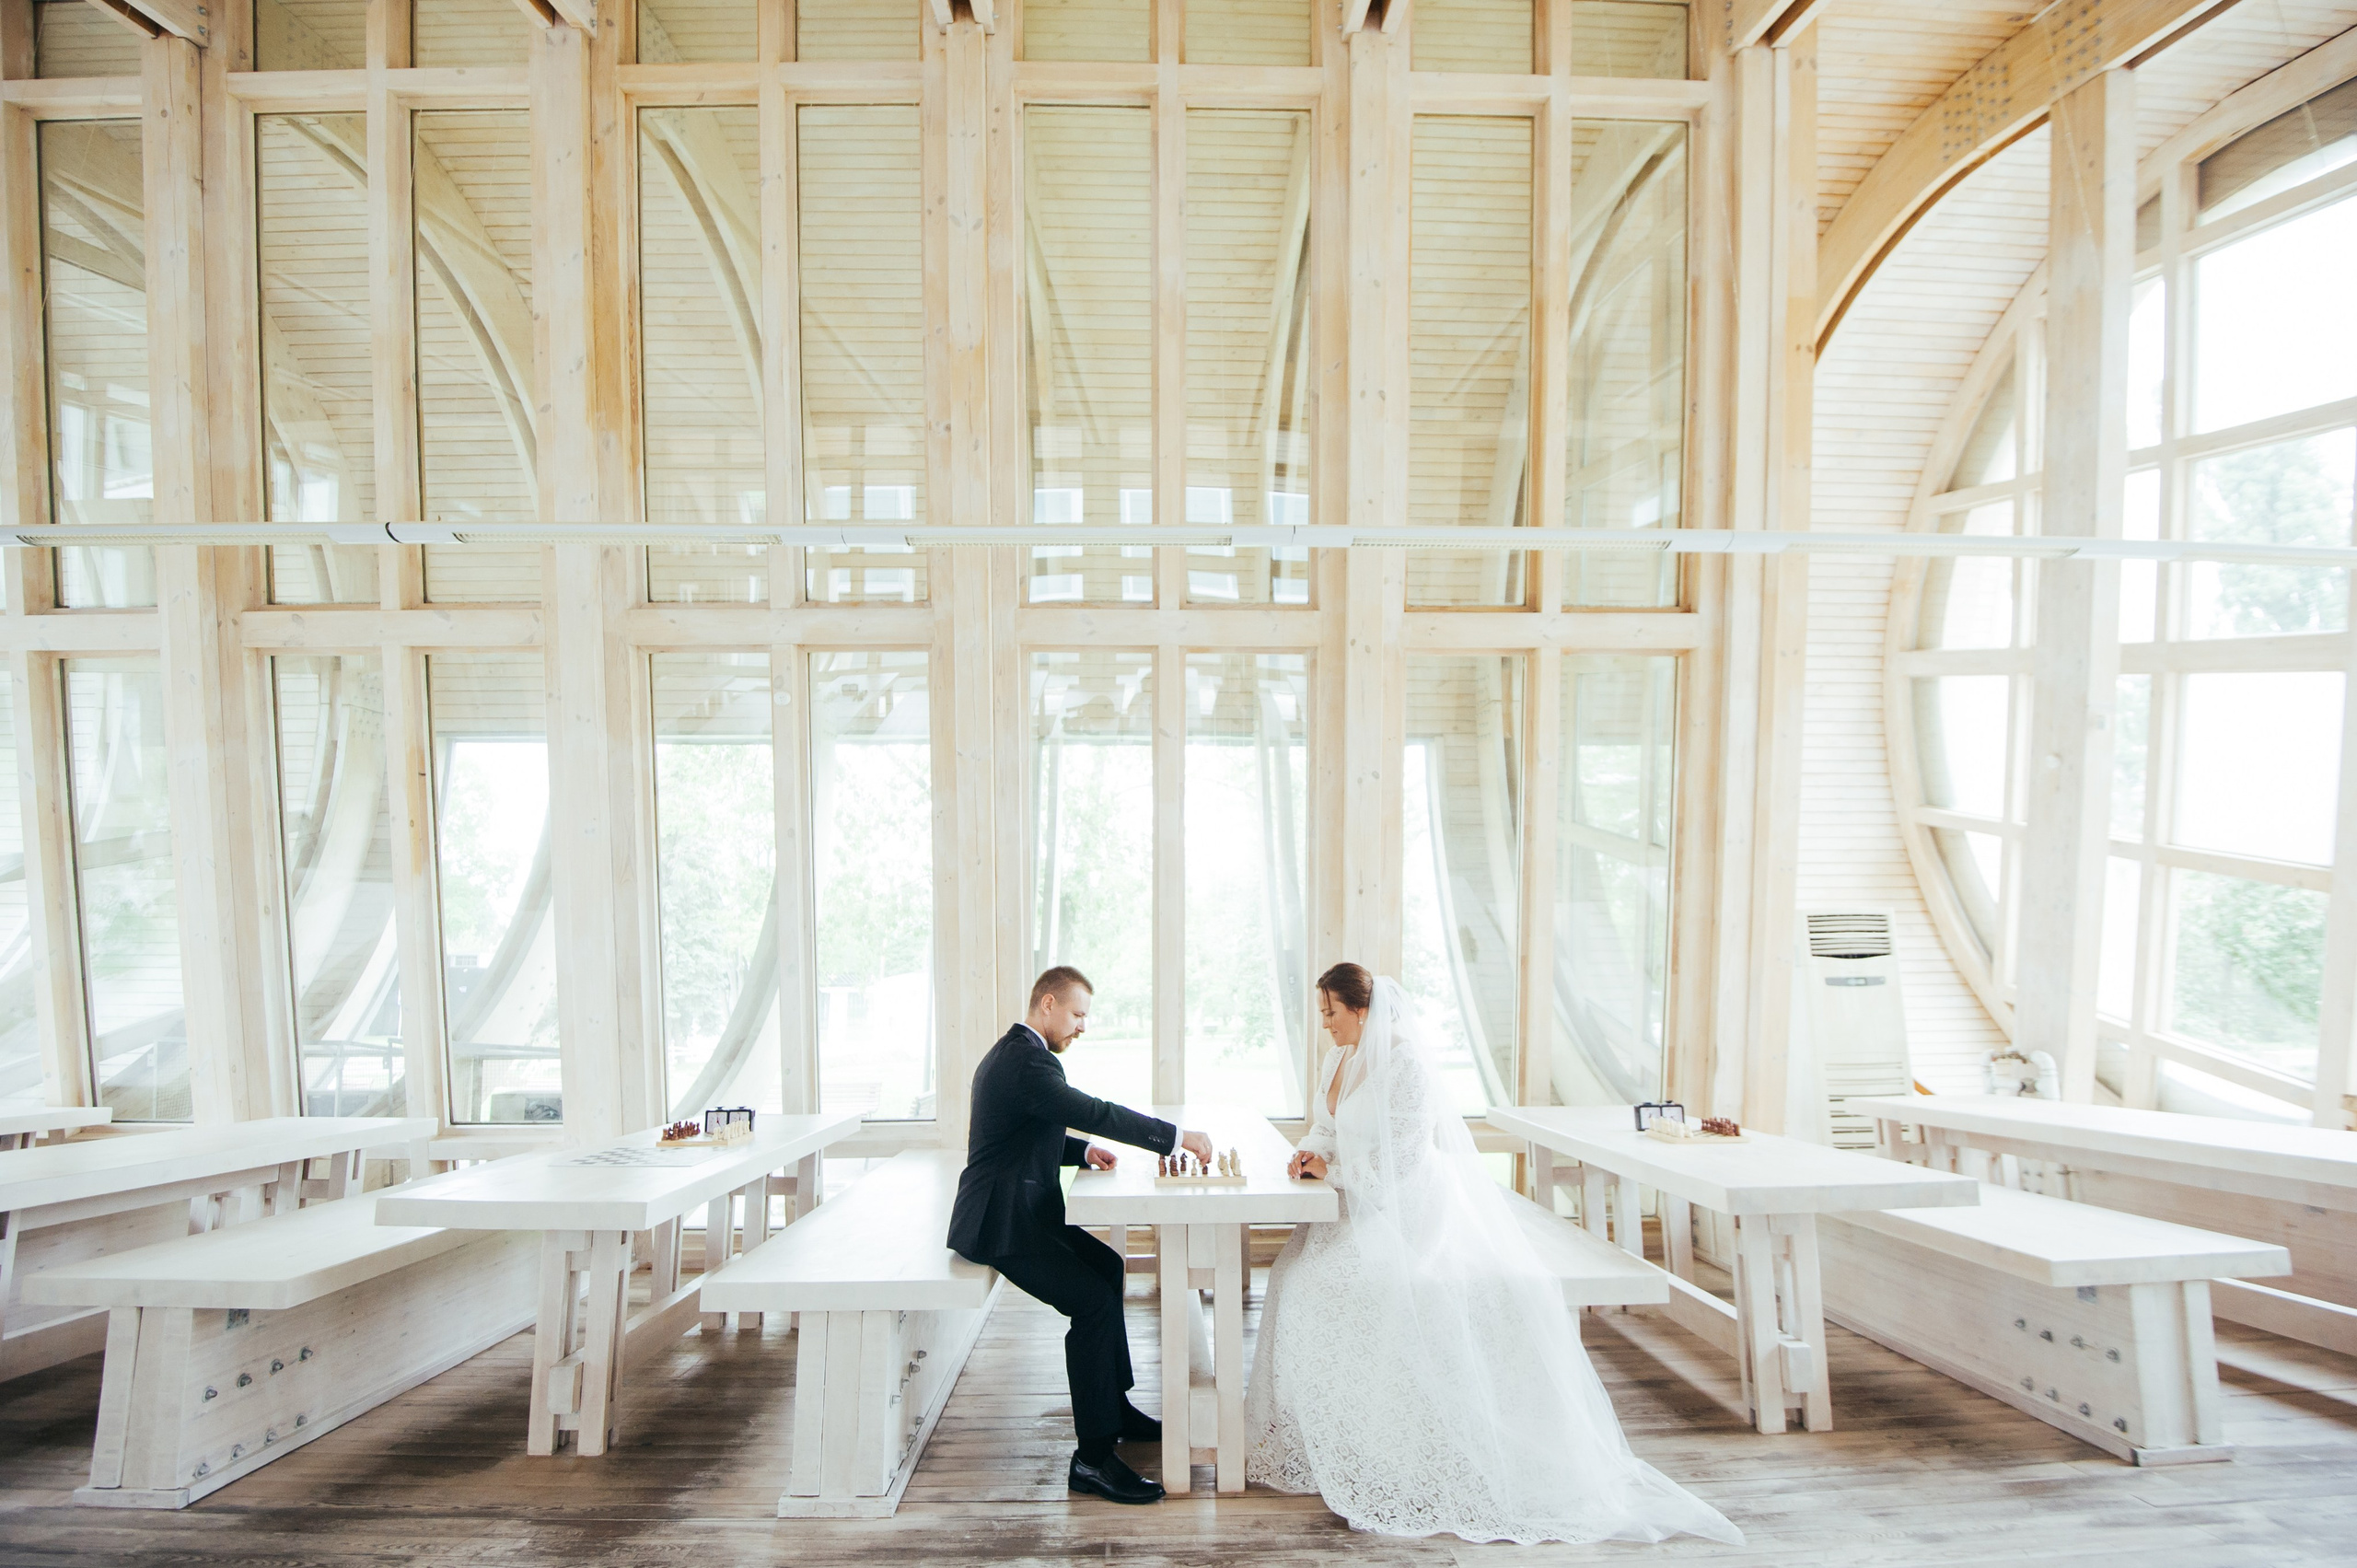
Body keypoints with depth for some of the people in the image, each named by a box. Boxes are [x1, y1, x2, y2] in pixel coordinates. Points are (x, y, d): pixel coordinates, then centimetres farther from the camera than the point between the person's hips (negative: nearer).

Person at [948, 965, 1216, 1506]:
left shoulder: (1016, 1052, 13)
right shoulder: (1026, 1060, -22)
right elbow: (1096, 1112, -29)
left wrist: (1083, 1150, 8)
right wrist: (1178, 1136, -23)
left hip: (1019, 1212, 11)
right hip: (1003, 1223, -11)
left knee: (1106, 1266, 18)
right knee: (1094, 1300, -18)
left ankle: (1115, 1405, 29)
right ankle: (1093, 1457, -8)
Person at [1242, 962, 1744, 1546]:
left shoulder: (1405, 1061, -18)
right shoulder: (1337, 1060, 9)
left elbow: (1403, 1155, -20)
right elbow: (1325, 1128, 16)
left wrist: (1334, 1172, -12)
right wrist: (1313, 1153, -6)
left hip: (1411, 1208, -8)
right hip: (1359, 1208, 8)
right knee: (1299, 1277, -6)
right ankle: (1313, 1433, 8)